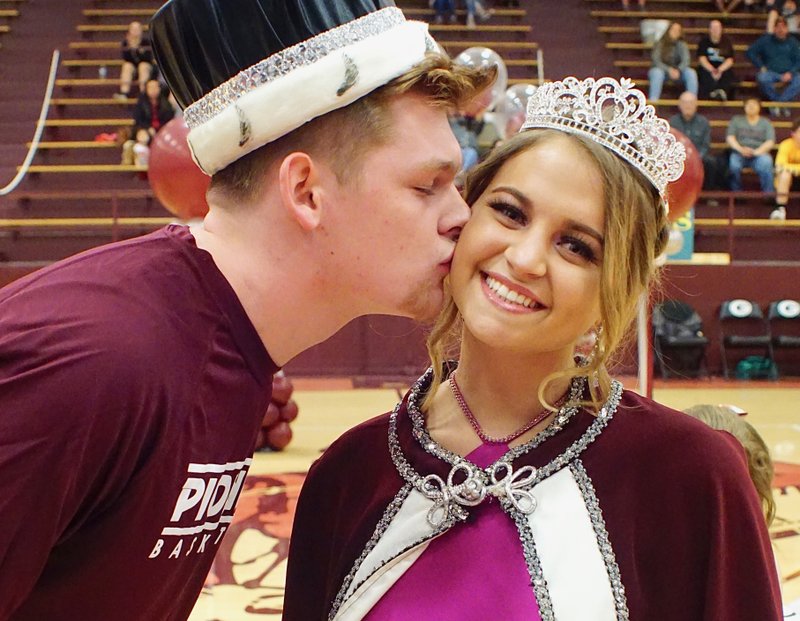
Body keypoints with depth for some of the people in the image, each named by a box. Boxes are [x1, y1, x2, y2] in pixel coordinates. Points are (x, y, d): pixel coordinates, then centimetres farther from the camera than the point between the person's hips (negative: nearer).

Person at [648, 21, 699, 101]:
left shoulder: (682, 45, -1)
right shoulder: (660, 44, -9)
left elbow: (685, 61, -12)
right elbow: (656, 61, -18)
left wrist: (678, 70, -32)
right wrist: (669, 70, -32)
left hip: (677, 72, 3)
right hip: (662, 69, -3)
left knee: (691, 73, -25)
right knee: (657, 72, -38)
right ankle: (652, 101, -43)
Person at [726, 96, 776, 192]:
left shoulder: (766, 123, 16)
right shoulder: (736, 120, 17)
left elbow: (770, 142, 3)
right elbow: (729, 137, 5)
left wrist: (756, 152, -16)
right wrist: (741, 149, -15)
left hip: (759, 153, 0)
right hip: (739, 153, 0)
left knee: (766, 163, -35)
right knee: (733, 165, -35)